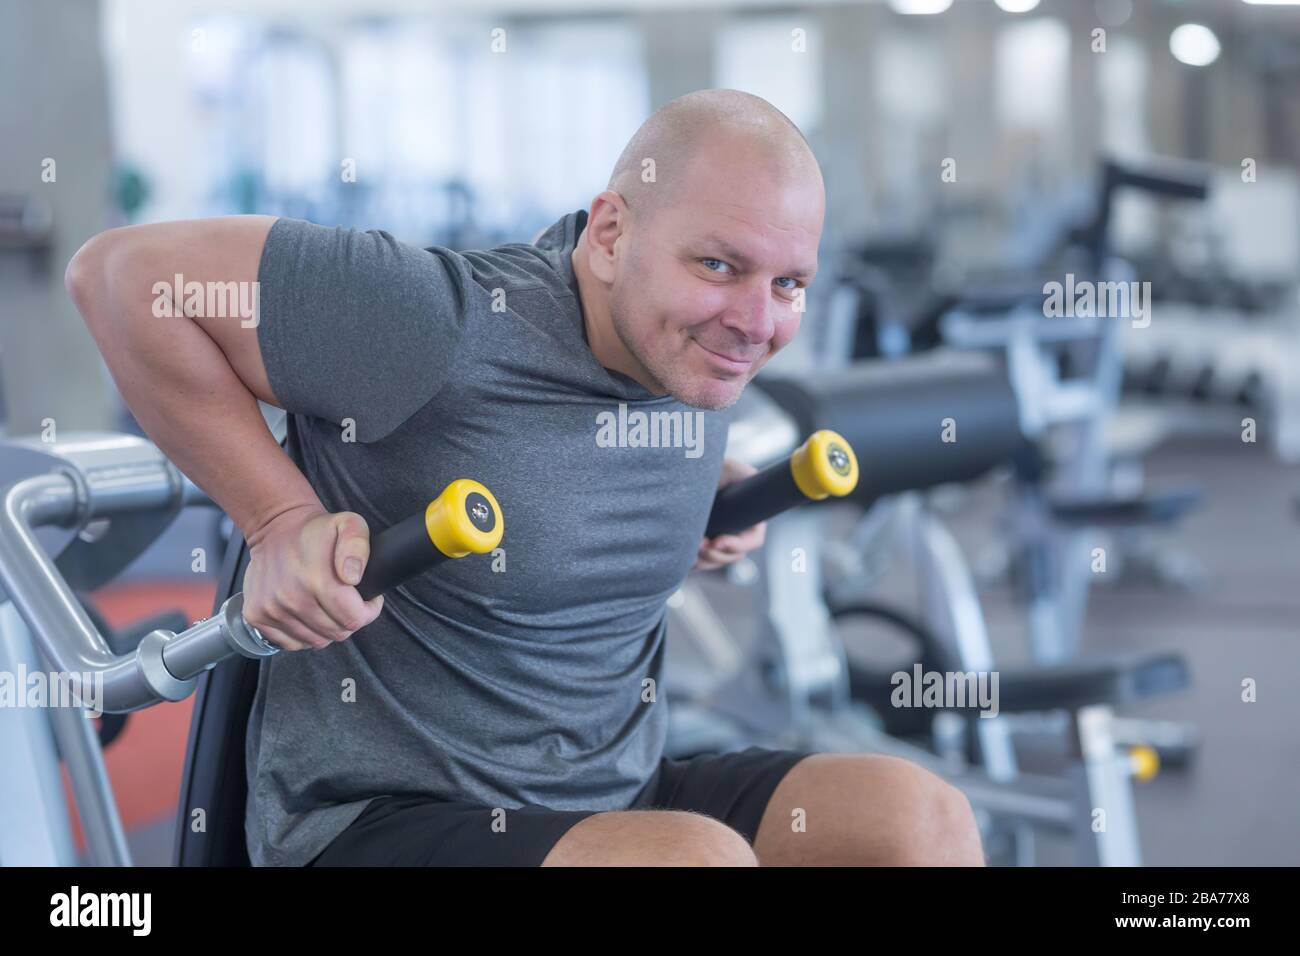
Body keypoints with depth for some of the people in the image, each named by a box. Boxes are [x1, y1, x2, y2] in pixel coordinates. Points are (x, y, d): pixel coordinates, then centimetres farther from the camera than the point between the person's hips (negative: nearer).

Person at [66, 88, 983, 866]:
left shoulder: (695, 337, 0)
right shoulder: (450, 326, -23)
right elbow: (124, 273, -17)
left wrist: (708, 482, 6)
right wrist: (280, 520, -18)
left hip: (620, 792, 7)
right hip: (378, 817, -7)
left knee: (922, 815, -11)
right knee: (700, 854, -32)